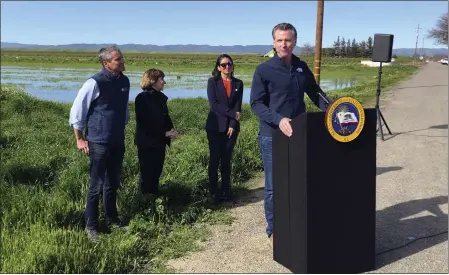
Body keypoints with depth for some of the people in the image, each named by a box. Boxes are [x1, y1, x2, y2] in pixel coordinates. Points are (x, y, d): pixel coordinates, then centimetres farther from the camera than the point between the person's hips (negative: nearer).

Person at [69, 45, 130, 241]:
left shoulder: (124, 81, 4)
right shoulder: (95, 83, -16)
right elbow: (76, 110, -10)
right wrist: (80, 139, -8)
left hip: (118, 142, 6)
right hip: (99, 142, -6)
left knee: (113, 183, 16)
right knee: (97, 185, 1)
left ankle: (112, 219, 31)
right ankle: (91, 226, 14)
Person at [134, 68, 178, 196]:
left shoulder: (161, 97, 10)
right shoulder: (142, 98, -12)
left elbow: (165, 116, 15)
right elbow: (145, 122, -17)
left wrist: (171, 130, -6)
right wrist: (164, 133, -17)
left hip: (159, 141, 7)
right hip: (146, 142, -7)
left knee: (157, 171, 12)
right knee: (147, 173, 1)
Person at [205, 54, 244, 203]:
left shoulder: (238, 83, 8)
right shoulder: (212, 82, 1)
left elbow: (238, 106, 2)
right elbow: (213, 104, -9)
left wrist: (233, 125, -9)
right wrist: (232, 114, -14)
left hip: (232, 127, 2)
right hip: (215, 126, -2)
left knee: (227, 160, 6)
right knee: (214, 159, 0)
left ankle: (226, 190, 12)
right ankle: (213, 192, 7)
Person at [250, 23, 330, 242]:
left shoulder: (302, 68, 8)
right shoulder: (264, 70, -7)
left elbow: (315, 94, 17)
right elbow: (256, 104, -13)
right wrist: (279, 120, -28)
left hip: (299, 134, 5)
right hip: (272, 136, -5)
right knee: (274, 186, 4)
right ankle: (274, 230, 20)